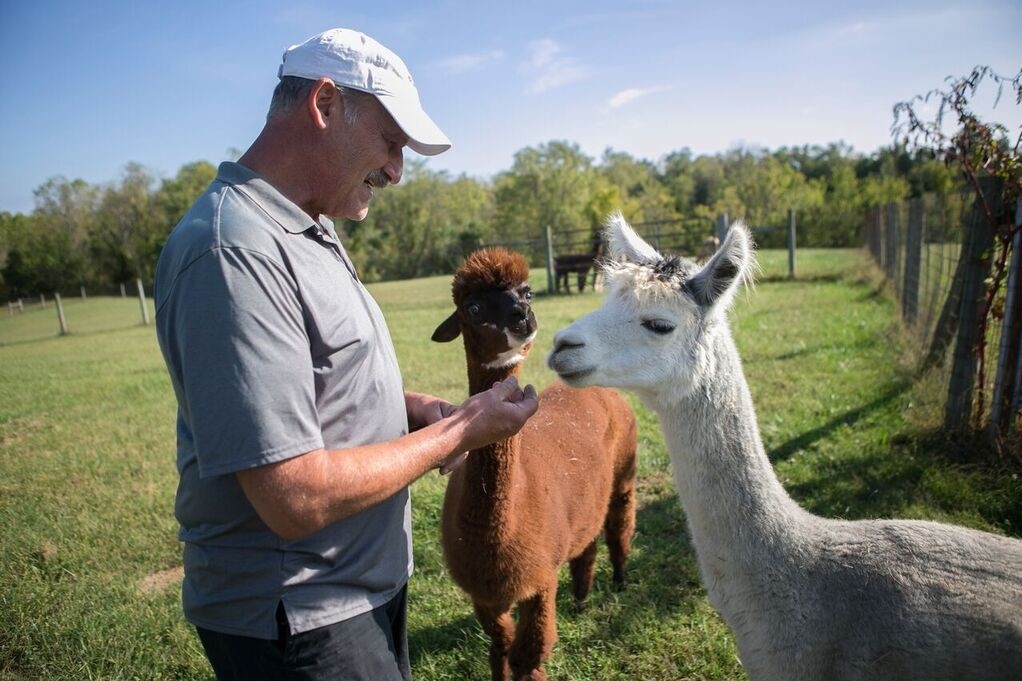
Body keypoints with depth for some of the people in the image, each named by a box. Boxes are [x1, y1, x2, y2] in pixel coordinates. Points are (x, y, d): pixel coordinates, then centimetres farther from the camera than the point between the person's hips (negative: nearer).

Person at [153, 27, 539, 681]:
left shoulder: (310, 229, 5)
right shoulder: (234, 252, -26)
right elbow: (296, 498, -29)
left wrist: (416, 407, -2)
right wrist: (459, 432, -18)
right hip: (297, 622, -9)